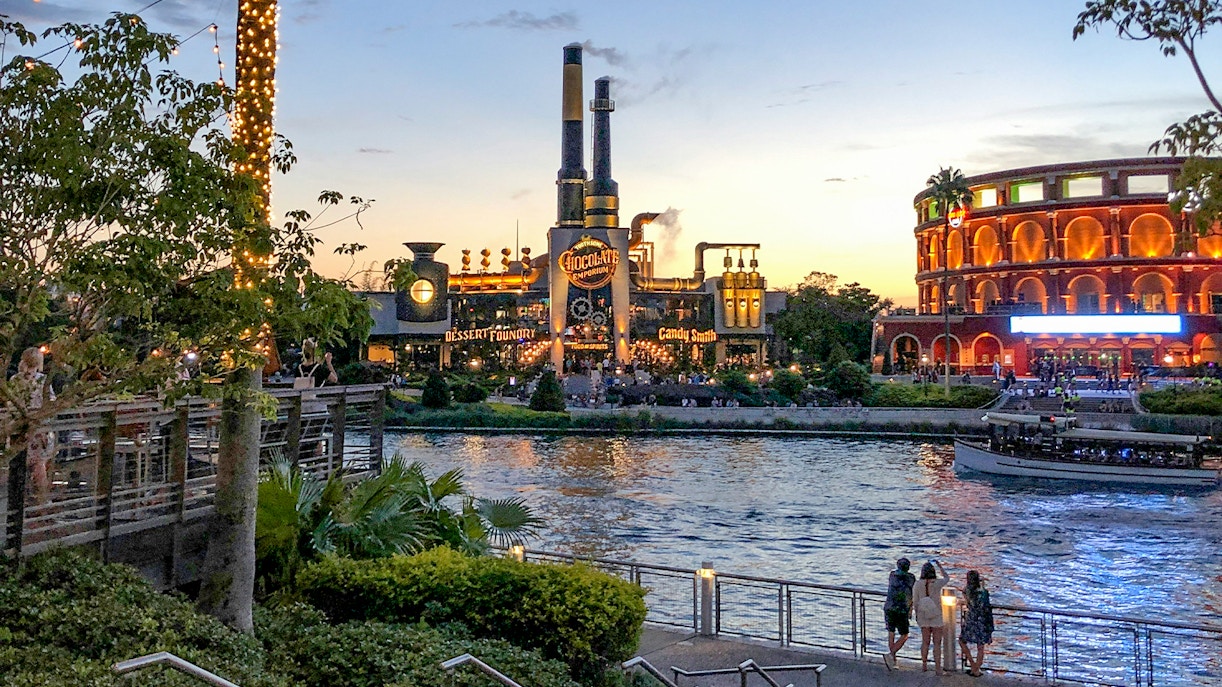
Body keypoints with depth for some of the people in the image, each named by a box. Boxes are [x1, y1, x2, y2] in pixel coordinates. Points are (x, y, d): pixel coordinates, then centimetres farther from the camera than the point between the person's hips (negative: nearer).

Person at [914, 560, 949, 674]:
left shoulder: (917, 585, -9)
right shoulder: (937, 583, -16)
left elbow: (915, 602, -2)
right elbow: (947, 578, 8)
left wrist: (917, 615, 13)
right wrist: (939, 565, 17)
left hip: (923, 616, 3)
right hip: (936, 617, -3)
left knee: (925, 642, 16)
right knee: (937, 643, 5)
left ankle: (924, 665, 27)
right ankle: (938, 668, 7)